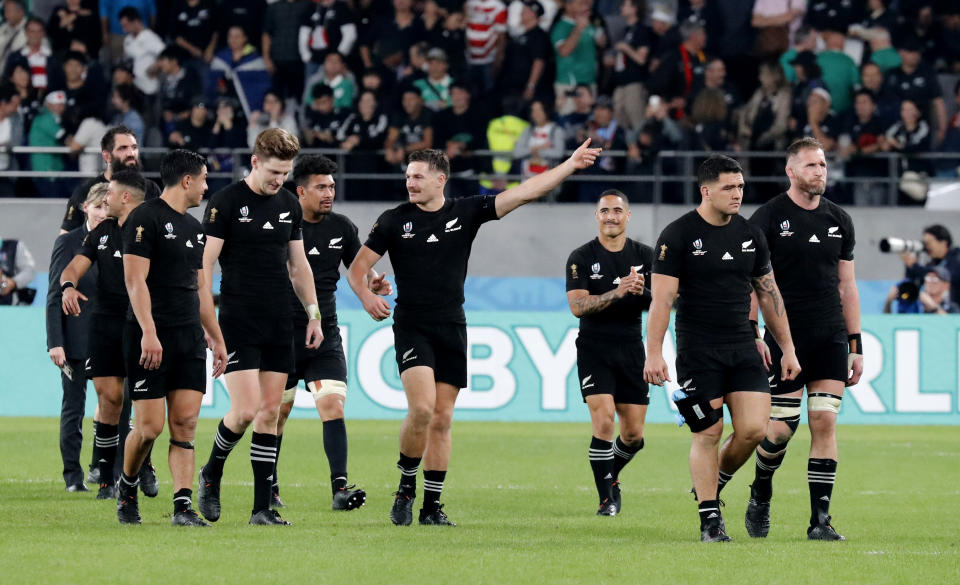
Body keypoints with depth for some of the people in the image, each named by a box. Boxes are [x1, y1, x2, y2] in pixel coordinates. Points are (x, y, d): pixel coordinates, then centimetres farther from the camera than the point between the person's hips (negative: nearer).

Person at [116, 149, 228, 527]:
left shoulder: (193, 227, 18)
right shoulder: (145, 218, -7)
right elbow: (135, 279, -14)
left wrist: (216, 338, 23)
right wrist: (148, 333, -22)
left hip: (190, 339, 7)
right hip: (152, 339, -7)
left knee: (185, 424, -2)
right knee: (150, 426, -6)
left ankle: (183, 506, -6)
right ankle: (127, 485, 20)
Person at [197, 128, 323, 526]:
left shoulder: (289, 204, 11)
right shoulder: (226, 202, -7)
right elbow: (205, 263, -8)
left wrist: (313, 313, 14)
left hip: (279, 324, 5)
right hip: (238, 321, -5)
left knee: (269, 412, 2)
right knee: (245, 410, -13)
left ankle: (262, 507, 3)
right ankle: (211, 474, 14)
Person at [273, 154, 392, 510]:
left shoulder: (342, 227, 5)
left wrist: (372, 282, -8)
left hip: (325, 334, 2)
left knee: (333, 406, -13)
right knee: (277, 411, 8)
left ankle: (340, 488, -20)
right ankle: (268, 487, 25)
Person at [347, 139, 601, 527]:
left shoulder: (466, 212, 4)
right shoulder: (394, 220, 1)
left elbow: (524, 193, 1)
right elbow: (358, 268, 4)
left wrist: (571, 165, -5)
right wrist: (367, 296, -17)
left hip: (452, 329, 2)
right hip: (412, 328, -2)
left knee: (442, 418, 4)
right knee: (422, 408, -19)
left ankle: (432, 505, 11)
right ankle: (406, 485, 1)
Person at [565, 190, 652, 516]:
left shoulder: (644, 255, 6)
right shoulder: (582, 258, -1)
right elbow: (577, 306, -12)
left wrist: (642, 291, -18)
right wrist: (617, 293, -24)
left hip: (632, 351, 3)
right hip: (594, 351, -3)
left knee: (634, 434, 3)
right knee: (604, 422, -17)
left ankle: (610, 476, 33)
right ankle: (607, 498, -8)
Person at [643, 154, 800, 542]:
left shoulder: (750, 235, 10)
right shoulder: (677, 236, -7)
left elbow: (769, 294, 16)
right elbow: (662, 298, -10)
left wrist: (787, 348, 14)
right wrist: (654, 353, -17)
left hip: (742, 347, 5)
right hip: (697, 351, -5)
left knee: (753, 429, -6)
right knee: (708, 433, -5)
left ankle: (711, 484, 21)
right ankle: (710, 519, 5)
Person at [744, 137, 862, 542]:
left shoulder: (839, 220, 11)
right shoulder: (768, 217, -2)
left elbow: (846, 285, 16)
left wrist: (856, 345, 12)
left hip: (831, 340, 4)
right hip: (784, 338, -4)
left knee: (825, 422, -5)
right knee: (782, 428, -6)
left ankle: (820, 520, -3)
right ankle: (760, 496, 23)